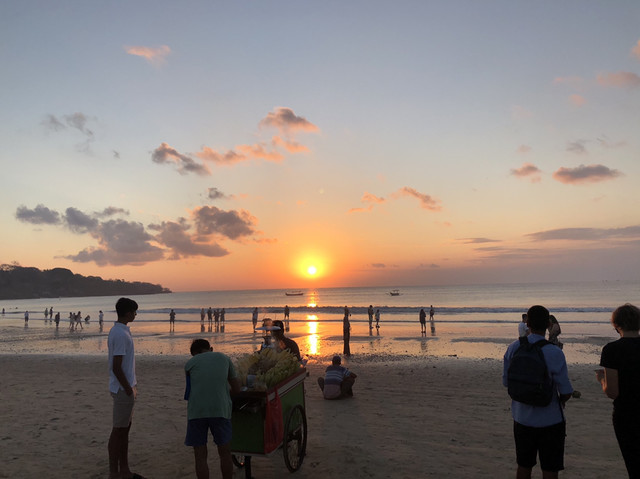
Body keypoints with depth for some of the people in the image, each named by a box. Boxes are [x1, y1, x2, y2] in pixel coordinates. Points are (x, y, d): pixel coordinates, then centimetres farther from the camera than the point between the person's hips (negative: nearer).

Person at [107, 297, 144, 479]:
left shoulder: (117, 331, 11)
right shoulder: (121, 334, -21)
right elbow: (116, 367, -23)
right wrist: (129, 390, -16)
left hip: (126, 387, 10)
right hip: (123, 389, -10)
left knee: (125, 429, 16)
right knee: (118, 430, 1)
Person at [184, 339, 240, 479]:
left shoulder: (189, 364, 13)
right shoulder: (224, 358, 15)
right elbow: (236, 388, 17)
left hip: (196, 411, 0)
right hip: (220, 410, 1)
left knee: (200, 457, 10)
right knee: (225, 454, 15)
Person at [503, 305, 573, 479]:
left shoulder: (513, 348, -6)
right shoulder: (555, 353, -18)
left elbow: (506, 382, 1)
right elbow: (566, 392, -14)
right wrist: (560, 401, 8)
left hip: (522, 417, 4)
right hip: (550, 419, -3)